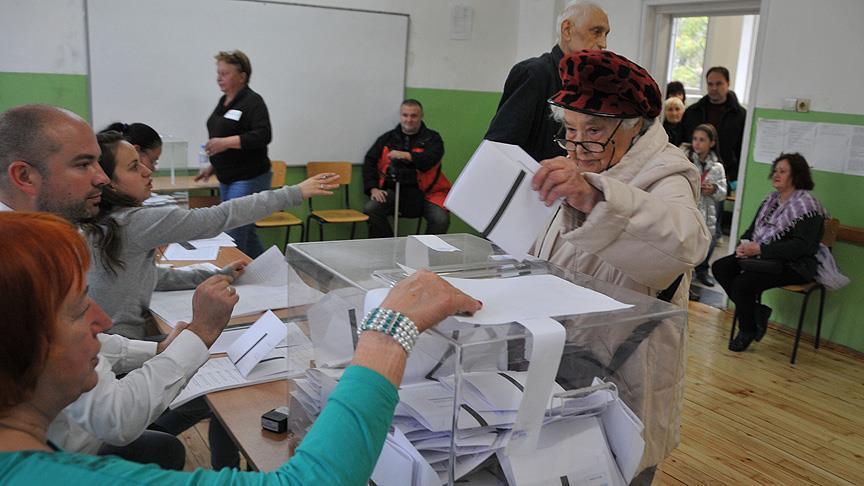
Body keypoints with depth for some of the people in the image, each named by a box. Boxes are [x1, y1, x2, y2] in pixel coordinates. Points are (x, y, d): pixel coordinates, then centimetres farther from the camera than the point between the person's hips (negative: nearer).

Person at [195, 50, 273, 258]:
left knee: (234, 235, -10)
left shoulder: (253, 101, -11)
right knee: (246, 234, 14)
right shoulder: (224, 102, 15)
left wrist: (227, 142, -30)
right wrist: (212, 167, 18)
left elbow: (263, 136, -23)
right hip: (227, 179, 9)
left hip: (248, 179, -9)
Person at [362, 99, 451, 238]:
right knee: (370, 209, -22)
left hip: (425, 192, -2)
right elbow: (370, 162, 10)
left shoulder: (432, 138, 5)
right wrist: (373, 188, -4)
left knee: (441, 219, -26)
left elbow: (431, 159, -14)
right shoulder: (387, 138, 13)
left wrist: (406, 155, -28)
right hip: (393, 191, 2)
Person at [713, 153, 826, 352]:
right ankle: (757, 312, 2)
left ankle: (748, 330, 0)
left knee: (742, 282, -26)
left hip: (792, 265, -9)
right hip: (760, 258, 9)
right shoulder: (771, 199, 12)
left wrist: (760, 249, -24)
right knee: (720, 267, -8)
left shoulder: (806, 204, -13)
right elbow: (753, 228, 17)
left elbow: (801, 246, -21)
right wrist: (744, 244, -7)